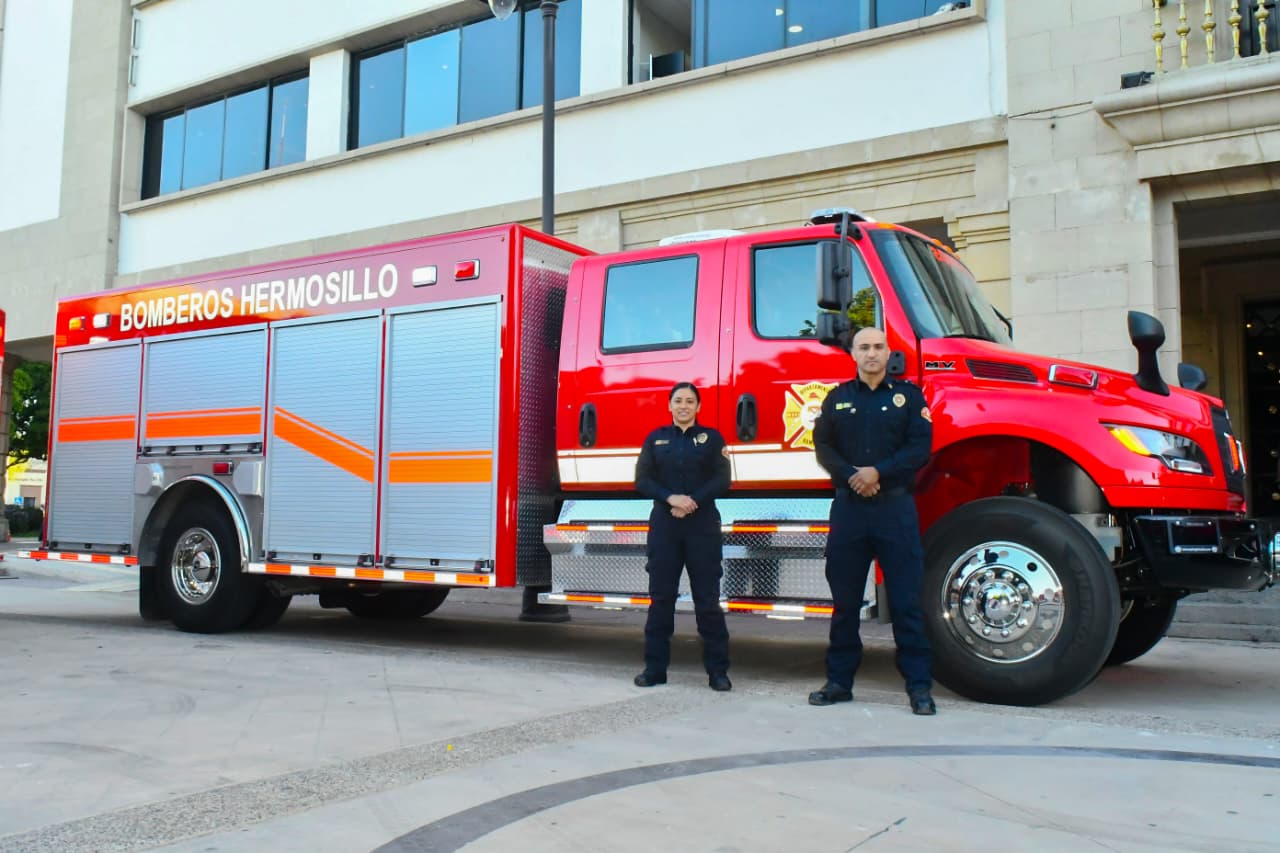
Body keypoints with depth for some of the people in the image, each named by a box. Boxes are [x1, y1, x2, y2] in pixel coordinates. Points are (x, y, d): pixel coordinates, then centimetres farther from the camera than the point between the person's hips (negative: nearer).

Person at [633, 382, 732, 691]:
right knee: (660, 596, 3)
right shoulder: (655, 439, 11)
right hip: (664, 526, 2)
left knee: (707, 599, -2)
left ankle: (718, 669, 4)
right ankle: (655, 667, 10)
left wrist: (692, 502, -15)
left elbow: (722, 480, -2)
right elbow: (643, 480, 2)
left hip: (702, 526, -2)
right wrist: (671, 499, -15)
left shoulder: (712, 437, 7)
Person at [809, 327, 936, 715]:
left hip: (895, 507, -2)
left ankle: (919, 686, 5)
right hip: (848, 506, 2)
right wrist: (851, 476, -12)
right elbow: (823, 446, 5)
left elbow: (920, 447, -4)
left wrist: (878, 472, -15)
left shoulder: (908, 395, 6)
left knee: (906, 599, -1)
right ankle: (839, 680, 17)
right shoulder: (837, 398, 12)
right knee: (845, 599, 8)